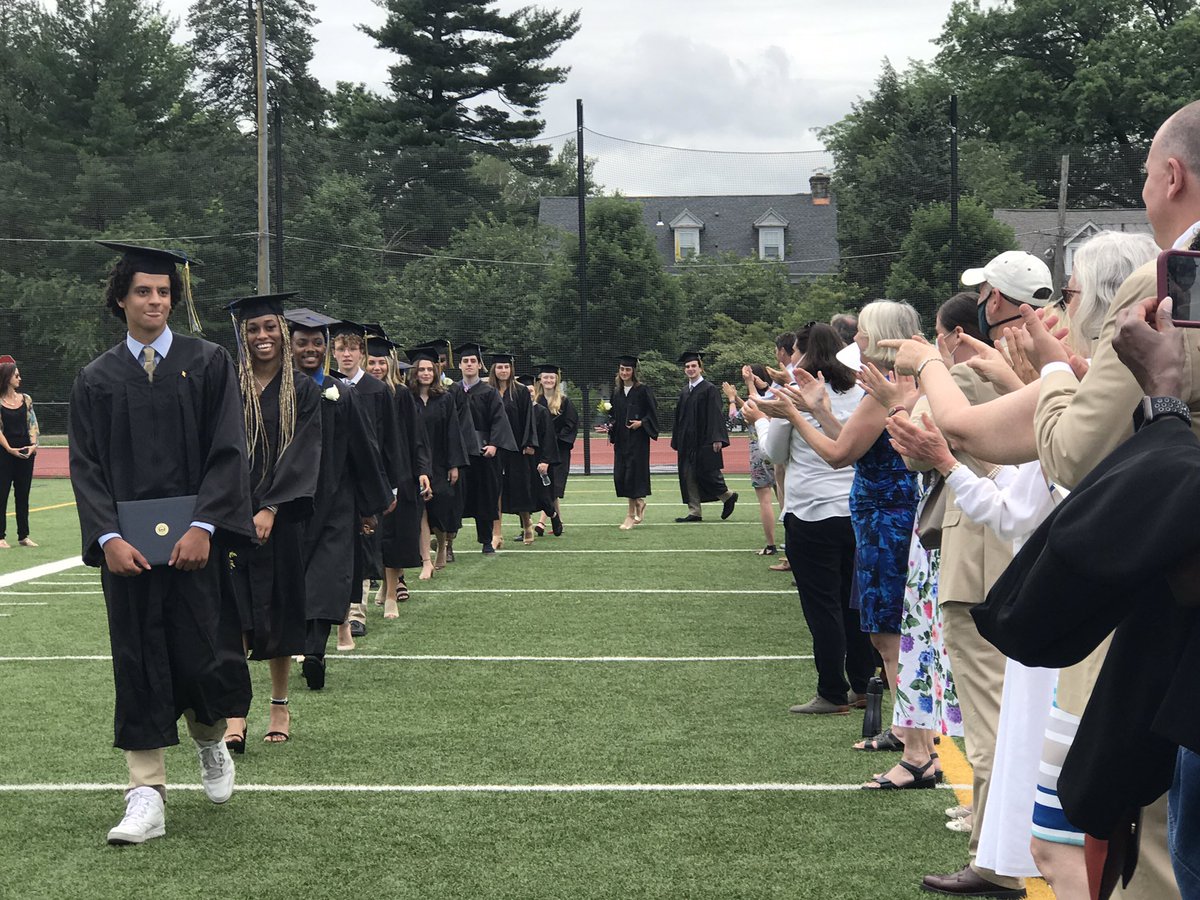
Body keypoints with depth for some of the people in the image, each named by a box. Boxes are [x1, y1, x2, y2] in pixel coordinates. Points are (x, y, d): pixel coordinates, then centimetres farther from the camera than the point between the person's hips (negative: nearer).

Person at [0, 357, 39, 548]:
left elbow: (33, 424, 6)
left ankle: (23, 536, 15)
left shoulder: (26, 399, 8)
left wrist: (33, 444, -9)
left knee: (23, 495, 9)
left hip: (26, 453, 4)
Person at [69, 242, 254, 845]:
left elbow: (227, 450, -3)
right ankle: (146, 797, 6)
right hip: (126, 542, 1)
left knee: (203, 655, -1)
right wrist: (108, 537, -12)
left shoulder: (208, 364, 4)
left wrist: (203, 526, -15)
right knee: (139, 664, 2)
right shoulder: (97, 379, 8)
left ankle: (210, 741, 31)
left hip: (196, 538, -1)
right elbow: (86, 466, 3)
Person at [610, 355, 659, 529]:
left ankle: (631, 514, 0)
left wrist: (641, 422, -18)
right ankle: (639, 503, 26)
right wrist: (611, 426, 2)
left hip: (637, 438, -6)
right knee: (620, 475, 3)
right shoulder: (616, 391, 10)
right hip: (621, 439, 6)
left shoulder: (642, 390, -6)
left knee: (633, 474, -7)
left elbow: (653, 412, -4)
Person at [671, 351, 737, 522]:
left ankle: (728, 496, 18)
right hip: (687, 442, 7)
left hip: (704, 442, -7)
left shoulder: (709, 389, -6)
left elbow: (715, 415, -12)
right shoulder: (684, 392, 14)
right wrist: (677, 441, 12)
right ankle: (694, 512, 7)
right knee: (688, 476, 3)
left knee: (706, 474, -6)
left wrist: (716, 439, -20)